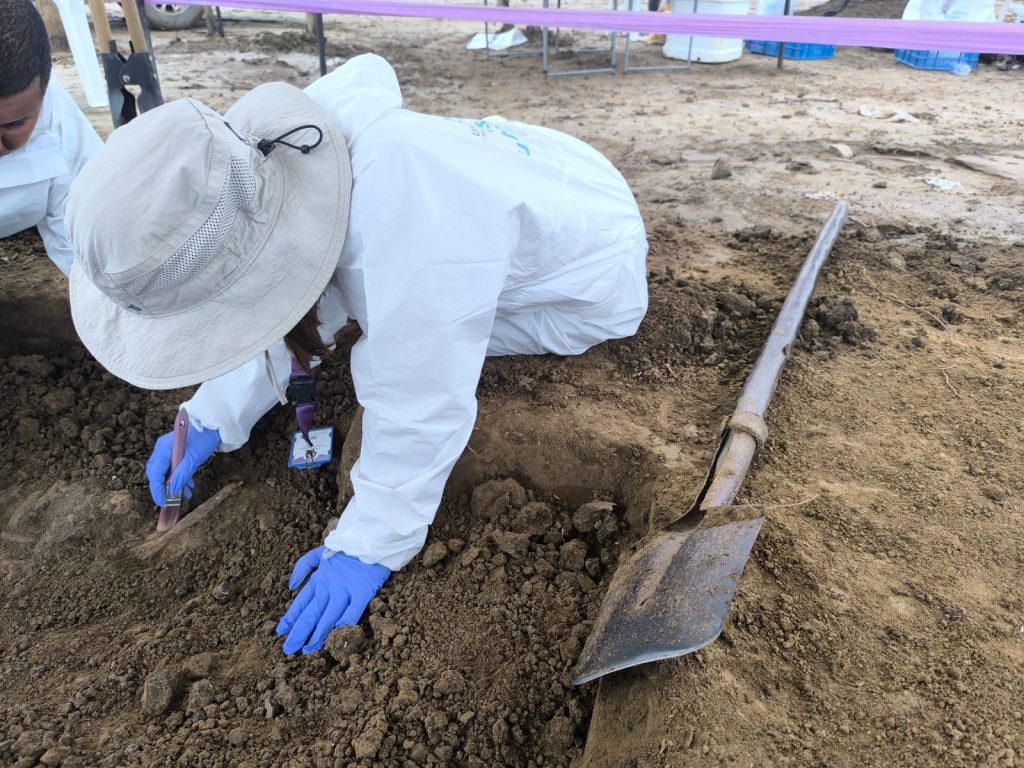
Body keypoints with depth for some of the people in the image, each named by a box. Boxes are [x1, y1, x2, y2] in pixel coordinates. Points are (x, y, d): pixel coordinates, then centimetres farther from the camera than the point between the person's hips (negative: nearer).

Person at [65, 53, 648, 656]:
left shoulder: (405, 242, -48)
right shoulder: (254, 152, -19)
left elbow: (418, 410, -38)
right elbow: (298, 286, -7)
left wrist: (369, 548, -25)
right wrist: (210, 420, -11)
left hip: (586, 283, -6)